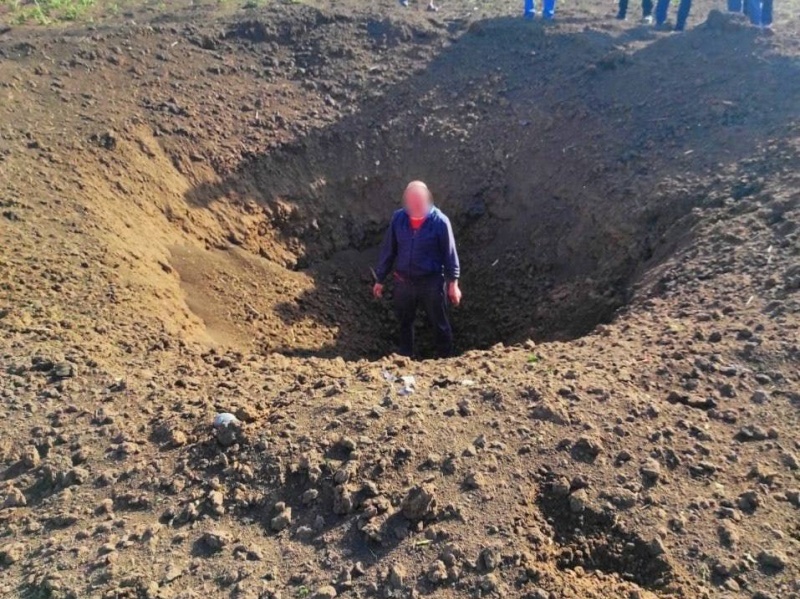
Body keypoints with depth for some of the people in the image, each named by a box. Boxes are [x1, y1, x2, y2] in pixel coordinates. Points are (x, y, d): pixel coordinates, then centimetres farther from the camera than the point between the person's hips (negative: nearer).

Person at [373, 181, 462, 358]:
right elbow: (388, 250, 1)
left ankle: (445, 359, 34)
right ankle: (406, 357, 41)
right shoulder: (398, 218, -8)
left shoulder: (440, 221, -16)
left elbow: (449, 254, -7)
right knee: (404, 322, 19)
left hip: (432, 282, -3)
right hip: (403, 281, 3)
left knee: (439, 324, 13)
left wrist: (453, 284, -5)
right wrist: (379, 279, 6)